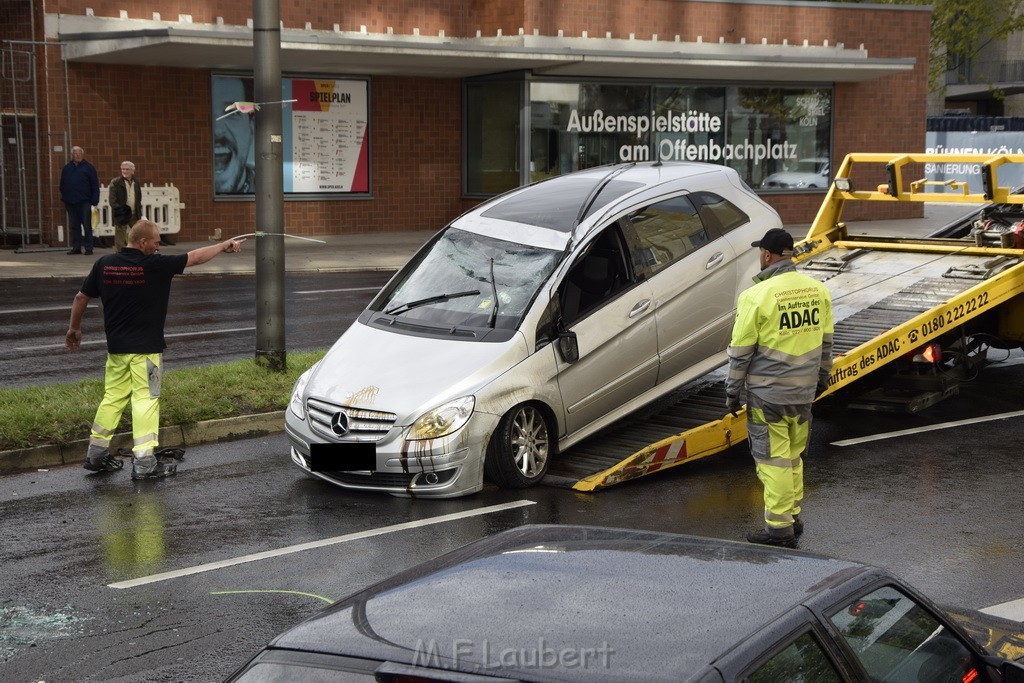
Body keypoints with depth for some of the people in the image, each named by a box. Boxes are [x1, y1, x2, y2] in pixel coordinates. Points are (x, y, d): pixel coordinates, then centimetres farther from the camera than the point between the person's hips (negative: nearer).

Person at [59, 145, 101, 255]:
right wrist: (63, 198, 7)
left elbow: (95, 185, -2)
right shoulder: (67, 168, 12)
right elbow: (62, 185, 15)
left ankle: (88, 248, 1)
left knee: (87, 225, -2)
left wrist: (94, 200, -9)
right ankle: (76, 247, 13)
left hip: (85, 202, -4)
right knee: (74, 226, 7)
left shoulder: (88, 167, 1)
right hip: (70, 203, 4)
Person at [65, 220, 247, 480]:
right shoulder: (154, 265, -14)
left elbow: (81, 297, 9)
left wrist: (74, 328, 23)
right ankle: (144, 462, -3)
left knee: (113, 397, 16)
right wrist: (225, 245, 8)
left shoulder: (104, 264, 1)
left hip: (116, 347, 6)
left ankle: (96, 453, 22)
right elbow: (195, 257, -5)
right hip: (145, 349, -6)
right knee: (146, 399, -2)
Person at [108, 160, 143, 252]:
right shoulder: (115, 183, -4)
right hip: (121, 216, -5)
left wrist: (139, 213, 11)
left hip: (134, 215, 5)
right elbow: (112, 200, -9)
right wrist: (119, 210, -21)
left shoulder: (136, 183, 11)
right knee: (120, 239, -1)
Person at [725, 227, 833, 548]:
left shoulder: (756, 296, -16)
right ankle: (793, 516, 26)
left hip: (768, 393, -6)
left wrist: (732, 392, -1)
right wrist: (822, 376, 25)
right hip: (804, 390, 6)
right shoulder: (818, 290, 3)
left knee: (773, 459, 1)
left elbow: (741, 351, -10)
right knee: (793, 456, 18)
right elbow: (826, 341, 13)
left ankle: (779, 527, 5)